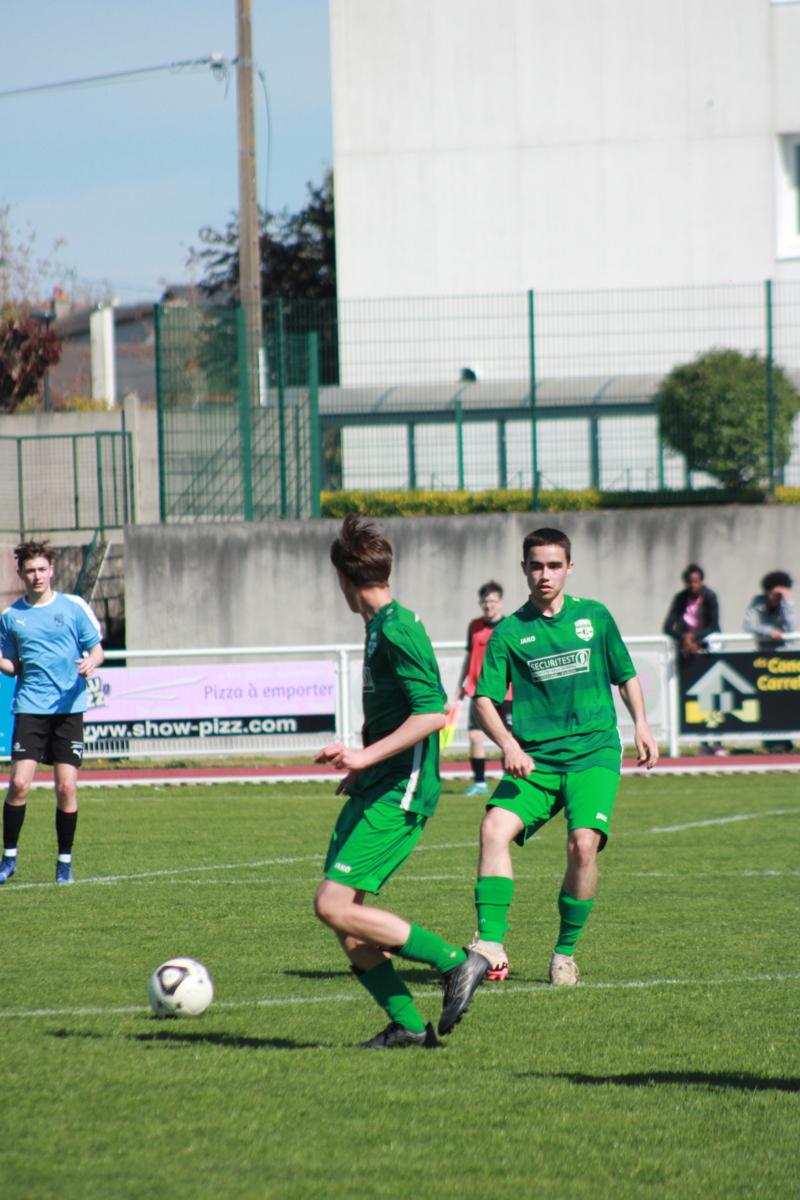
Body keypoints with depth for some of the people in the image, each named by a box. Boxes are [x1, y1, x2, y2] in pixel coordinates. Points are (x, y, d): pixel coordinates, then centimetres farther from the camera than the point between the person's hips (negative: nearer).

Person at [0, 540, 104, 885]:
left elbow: (97, 649, 8)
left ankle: (65, 862, 9)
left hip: (69, 707, -1)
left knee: (66, 788, -4)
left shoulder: (74, 607, 3)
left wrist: (89, 663, -14)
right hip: (29, 709, 1)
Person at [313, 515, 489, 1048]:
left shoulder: (398, 629, -16)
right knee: (342, 910, 4)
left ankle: (457, 963, -8)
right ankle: (407, 1024, 7)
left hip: (401, 794, -10)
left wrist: (367, 757, -26)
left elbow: (432, 713, -24)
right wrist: (361, 765, 32)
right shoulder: (379, 627, 15)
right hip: (374, 789, 10)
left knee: (335, 905, -15)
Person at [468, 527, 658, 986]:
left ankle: (566, 952, -5)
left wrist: (642, 725, 8)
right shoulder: (509, 632, 5)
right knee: (495, 827, -23)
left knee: (583, 842, -21)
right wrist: (509, 745, -15)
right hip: (535, 759, 1)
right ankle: (492, 944, -27)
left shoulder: (595, 616, 9)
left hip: (594, 753, 0)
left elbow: (626, 675, 21)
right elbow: (484, 699, 1)